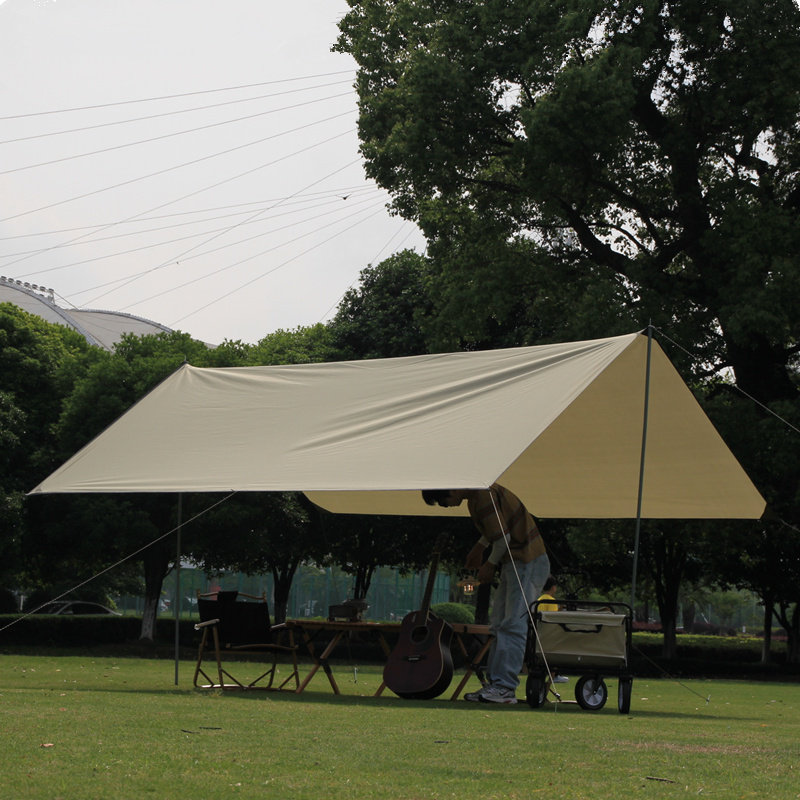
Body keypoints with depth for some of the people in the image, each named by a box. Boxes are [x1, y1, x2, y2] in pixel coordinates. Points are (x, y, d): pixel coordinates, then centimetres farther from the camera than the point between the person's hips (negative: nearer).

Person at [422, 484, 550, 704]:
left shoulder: (483, 496, -18)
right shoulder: (477, 495, 13)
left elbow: (503, 536, -20)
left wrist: (490, 565, -7)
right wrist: (479, 547, 27)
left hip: (528, 562, -11)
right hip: (514, 563, 11)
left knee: (512, 626, -13)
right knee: (499, 625, 10)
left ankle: (505, 688, -15)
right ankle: (495, 683, 11)